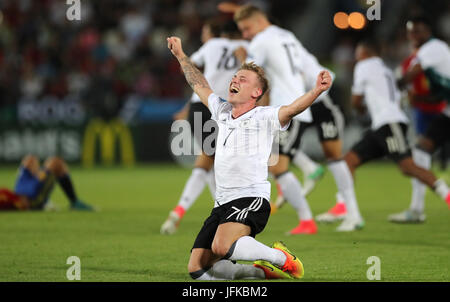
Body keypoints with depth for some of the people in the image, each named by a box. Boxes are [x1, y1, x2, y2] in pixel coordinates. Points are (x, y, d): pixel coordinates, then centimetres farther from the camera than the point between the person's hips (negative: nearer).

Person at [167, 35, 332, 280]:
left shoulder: (264, 117, -4)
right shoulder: (222, 111, 15)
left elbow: (292, 108, -22)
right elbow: (200, 86, 31)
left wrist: (317, 90, -39)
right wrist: (180, 55, 36)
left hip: (251, 200, -7)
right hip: (222, 204, 7)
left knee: (222, 247, -34)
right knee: (197, 269, -4)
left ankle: (280, 258, -8)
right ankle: (264, 272, 13)